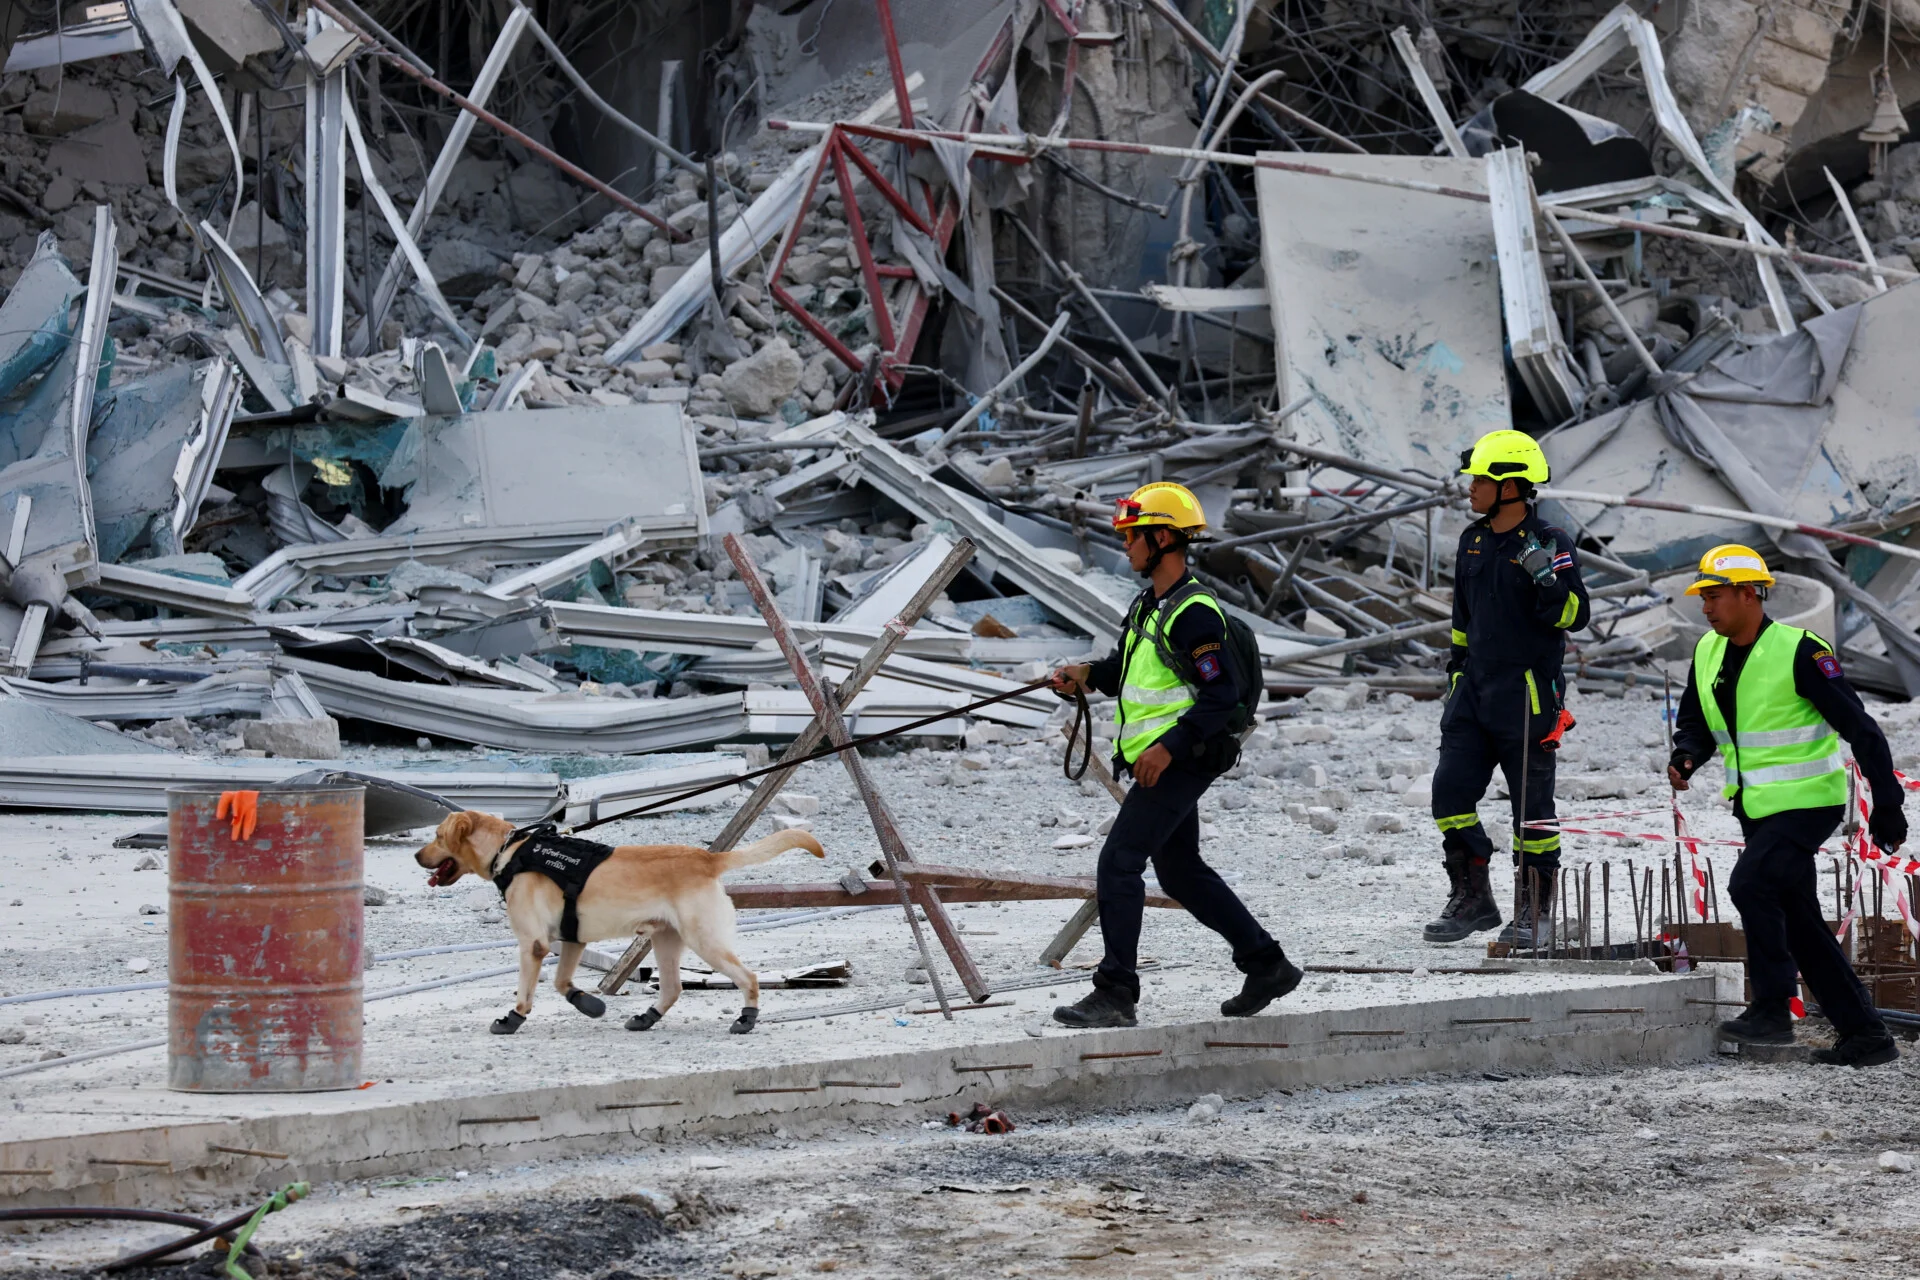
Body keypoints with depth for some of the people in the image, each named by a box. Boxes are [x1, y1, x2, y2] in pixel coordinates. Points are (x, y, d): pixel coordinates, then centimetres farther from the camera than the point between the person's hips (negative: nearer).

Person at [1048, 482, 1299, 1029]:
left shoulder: (1192, 613, -17)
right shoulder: (1148, 606, 13)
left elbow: (1223, 693, -21)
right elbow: (1128, 665, 25)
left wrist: (1170, 746, -25)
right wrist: (1089, 674, 5)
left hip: (1179, 762, -11)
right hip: (1161, 761, 11)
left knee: (1118, 862, -13)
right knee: (1180, 870, 18)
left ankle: (1115, 994, -11)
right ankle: (1267, 966, 26)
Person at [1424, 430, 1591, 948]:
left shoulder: (1549, 544, -10)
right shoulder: (1473, 541, 11)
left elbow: (1575, 615, -17)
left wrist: (1545, 577, -32)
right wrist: (1456, 670, 22)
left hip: (1527, 694, -7)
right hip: (1474, 691, 7)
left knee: (1531, 802, 0)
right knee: (1450, 792, 2)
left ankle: (1535, 910, 10)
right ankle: (1472, 899, 14)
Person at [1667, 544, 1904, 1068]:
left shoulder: (1799, 652, -18)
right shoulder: (1709, 653, 4)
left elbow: (1858, 727, -15)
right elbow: (1695, 725, 16)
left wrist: (1887, 803, -15)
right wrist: (1685, 759, -8)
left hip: (1808, 799, -8)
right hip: (1756, 806, 8)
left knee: (1750, 883, -24)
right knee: (1798, 921, 8)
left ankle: (1773, 1009, -14)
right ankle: (1865, 1036, 15)